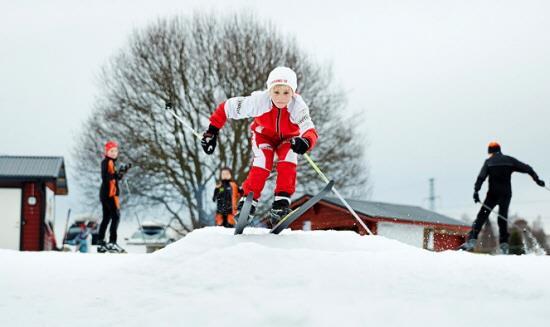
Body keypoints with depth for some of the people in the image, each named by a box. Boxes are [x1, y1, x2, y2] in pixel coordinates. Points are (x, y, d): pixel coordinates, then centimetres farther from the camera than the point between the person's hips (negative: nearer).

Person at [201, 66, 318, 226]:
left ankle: (282, 200, -20)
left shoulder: (298, 107, -36)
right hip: (263, 135, 0)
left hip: (288, 137, 0)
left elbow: (310, 132, -48)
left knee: (288, 160, -27)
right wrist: (212, 131, -27)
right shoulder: (259, 101, -37)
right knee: (262, 163, -24)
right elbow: (227, 107, -26)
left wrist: (305, 142, -71)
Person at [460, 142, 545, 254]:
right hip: (506, 194, 2)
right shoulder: (509, 160, 8)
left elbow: (481, 177, -9)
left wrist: (476, 191, -16)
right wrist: (537, 179, 11)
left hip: (493, 194, -2)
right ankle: (504, 244, -2)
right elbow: (527, 168, 6)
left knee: (482, 216, 1)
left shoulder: (489, 162, 3)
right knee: (503, 218, 8)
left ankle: (472, 240, -11)